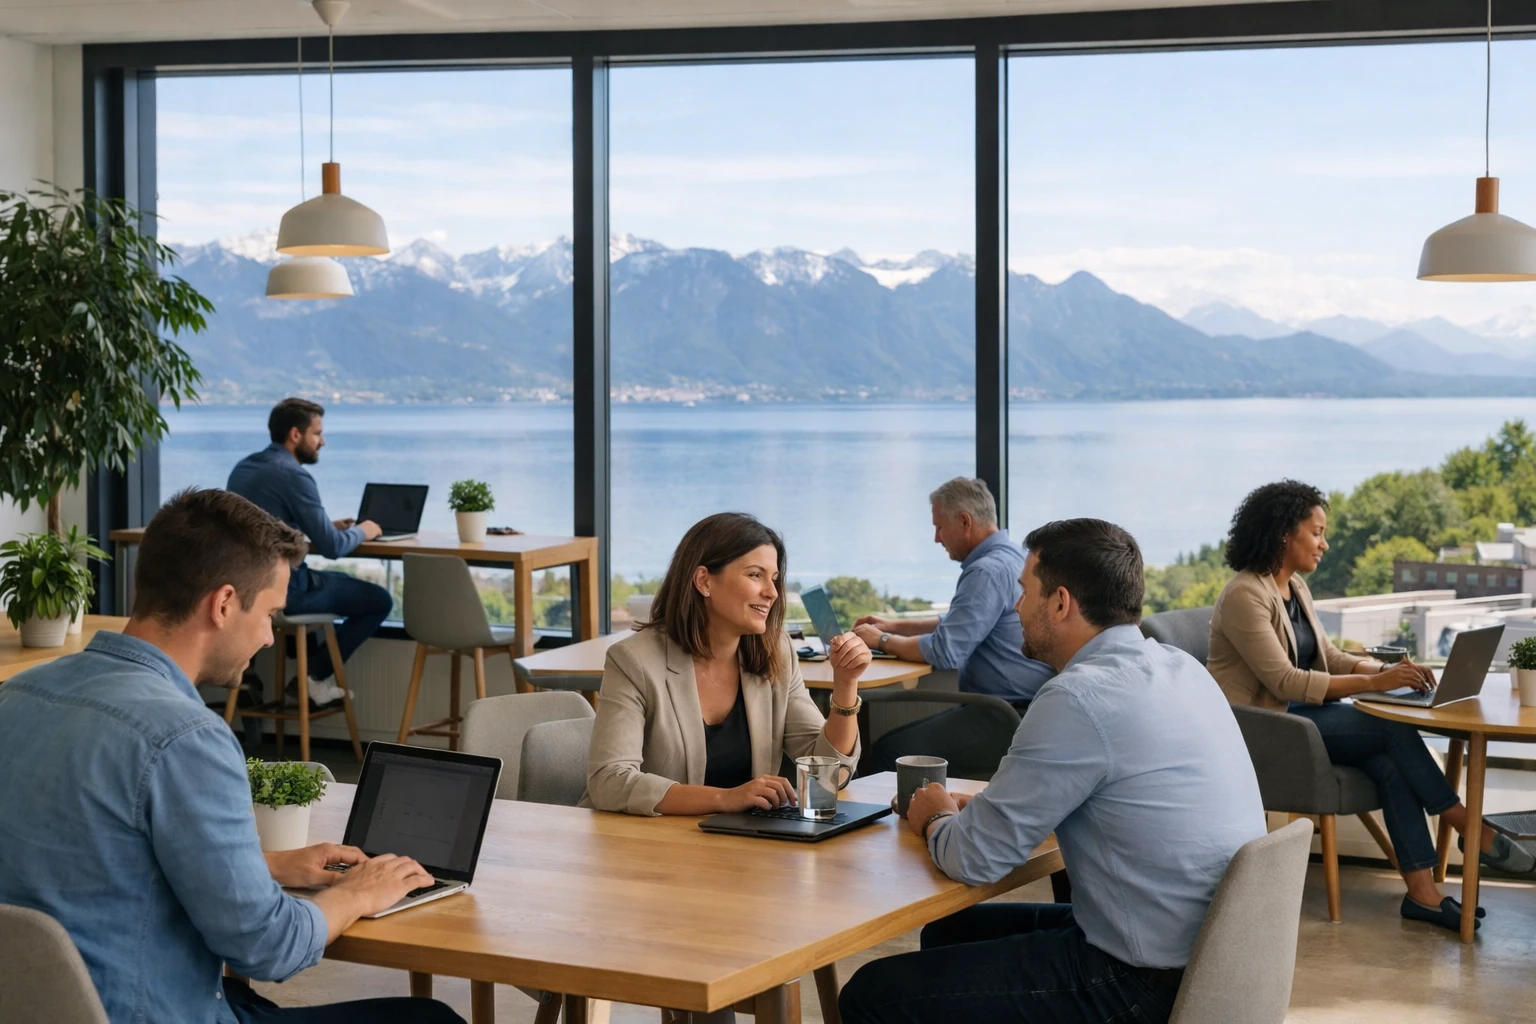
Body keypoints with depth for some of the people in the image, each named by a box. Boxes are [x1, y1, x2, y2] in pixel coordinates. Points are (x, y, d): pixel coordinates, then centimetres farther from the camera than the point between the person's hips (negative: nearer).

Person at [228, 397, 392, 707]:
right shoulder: (293, 475, -17)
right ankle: (315, 677, 6)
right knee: (379, 600, 4)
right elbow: (332, 548, -17)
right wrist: (361, 532, 4)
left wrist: (328, 527, 19)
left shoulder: (243, 468, 9)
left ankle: (311, 670, 31)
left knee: (318, 580, 38)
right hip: (283, 590, -9)